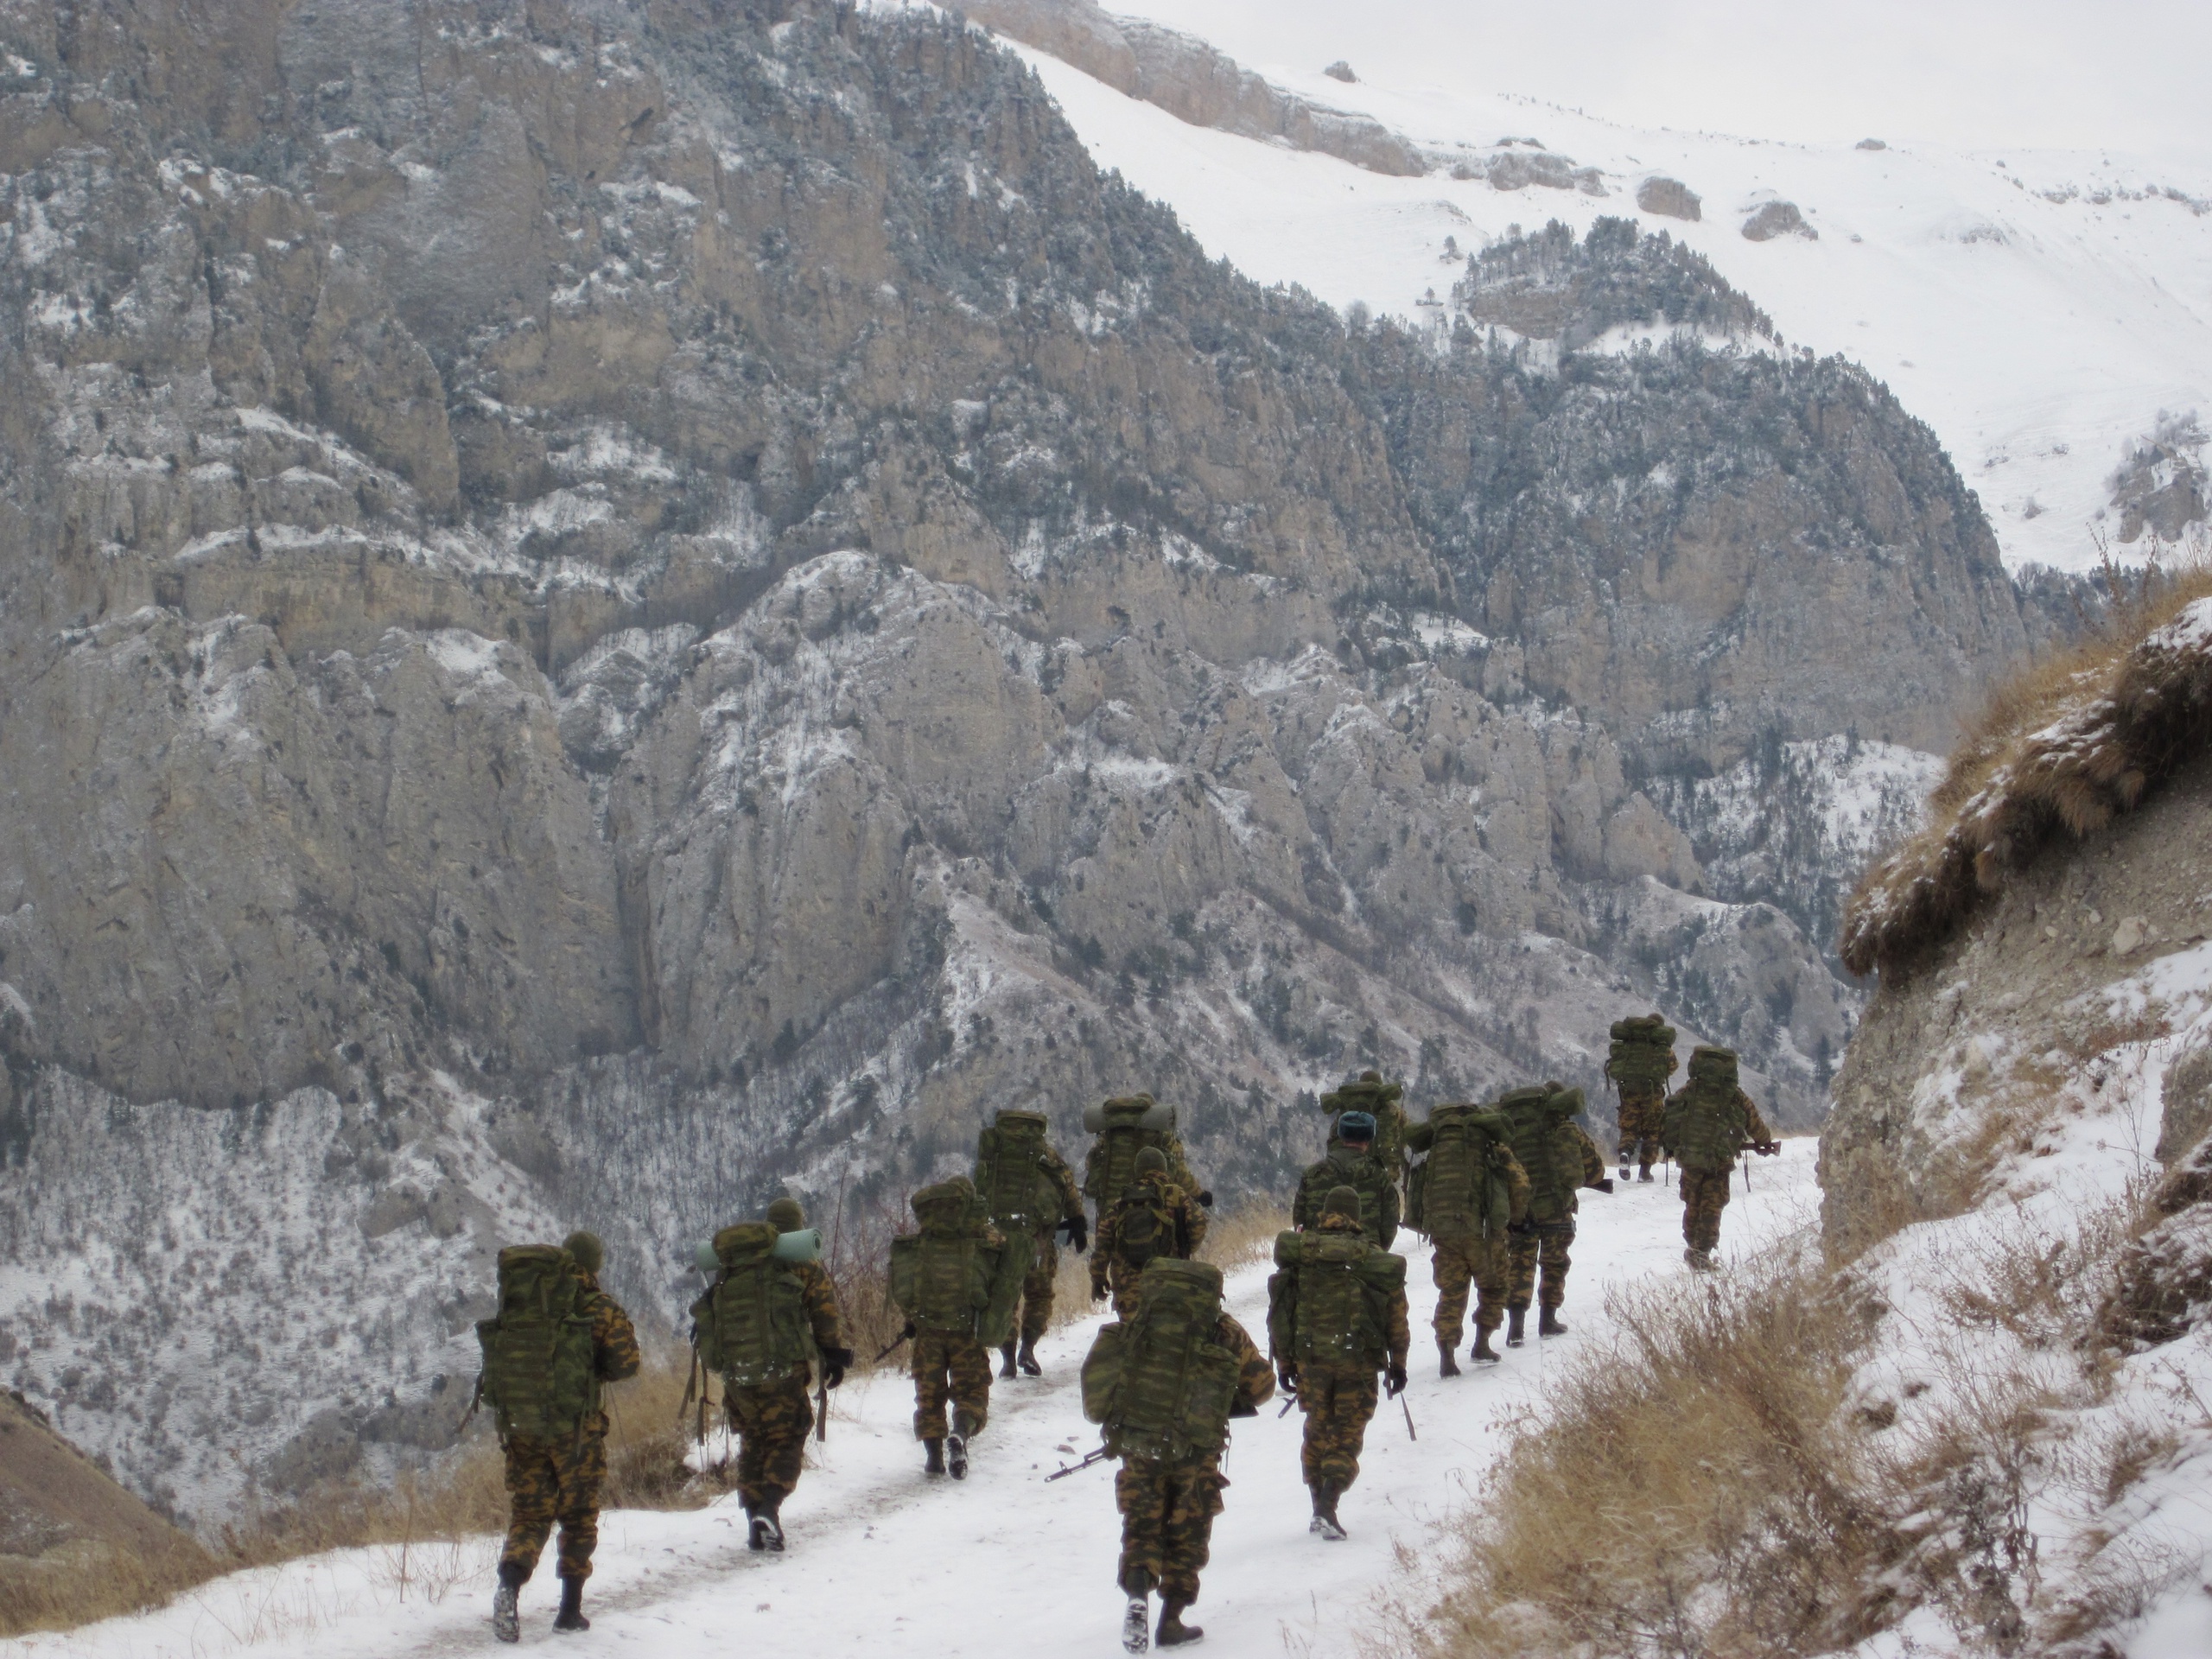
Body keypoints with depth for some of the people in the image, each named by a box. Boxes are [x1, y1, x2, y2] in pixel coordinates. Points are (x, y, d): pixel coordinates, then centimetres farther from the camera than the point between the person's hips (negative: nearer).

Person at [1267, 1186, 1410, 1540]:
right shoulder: (1374, 1259, -1)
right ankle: (1328, 1506, -15)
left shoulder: (1297, 1256, 1)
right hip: (1358, 1361, -2)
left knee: (1317, 1431, 18)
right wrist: (1397, 1363, 11)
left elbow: (1279, 1312, 3)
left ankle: (1319, 1507, 17)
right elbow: (1396, 1314, 2)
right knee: (1347, 1435, 3)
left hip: (1310, 1360, 2)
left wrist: (1284, 1362, 12)